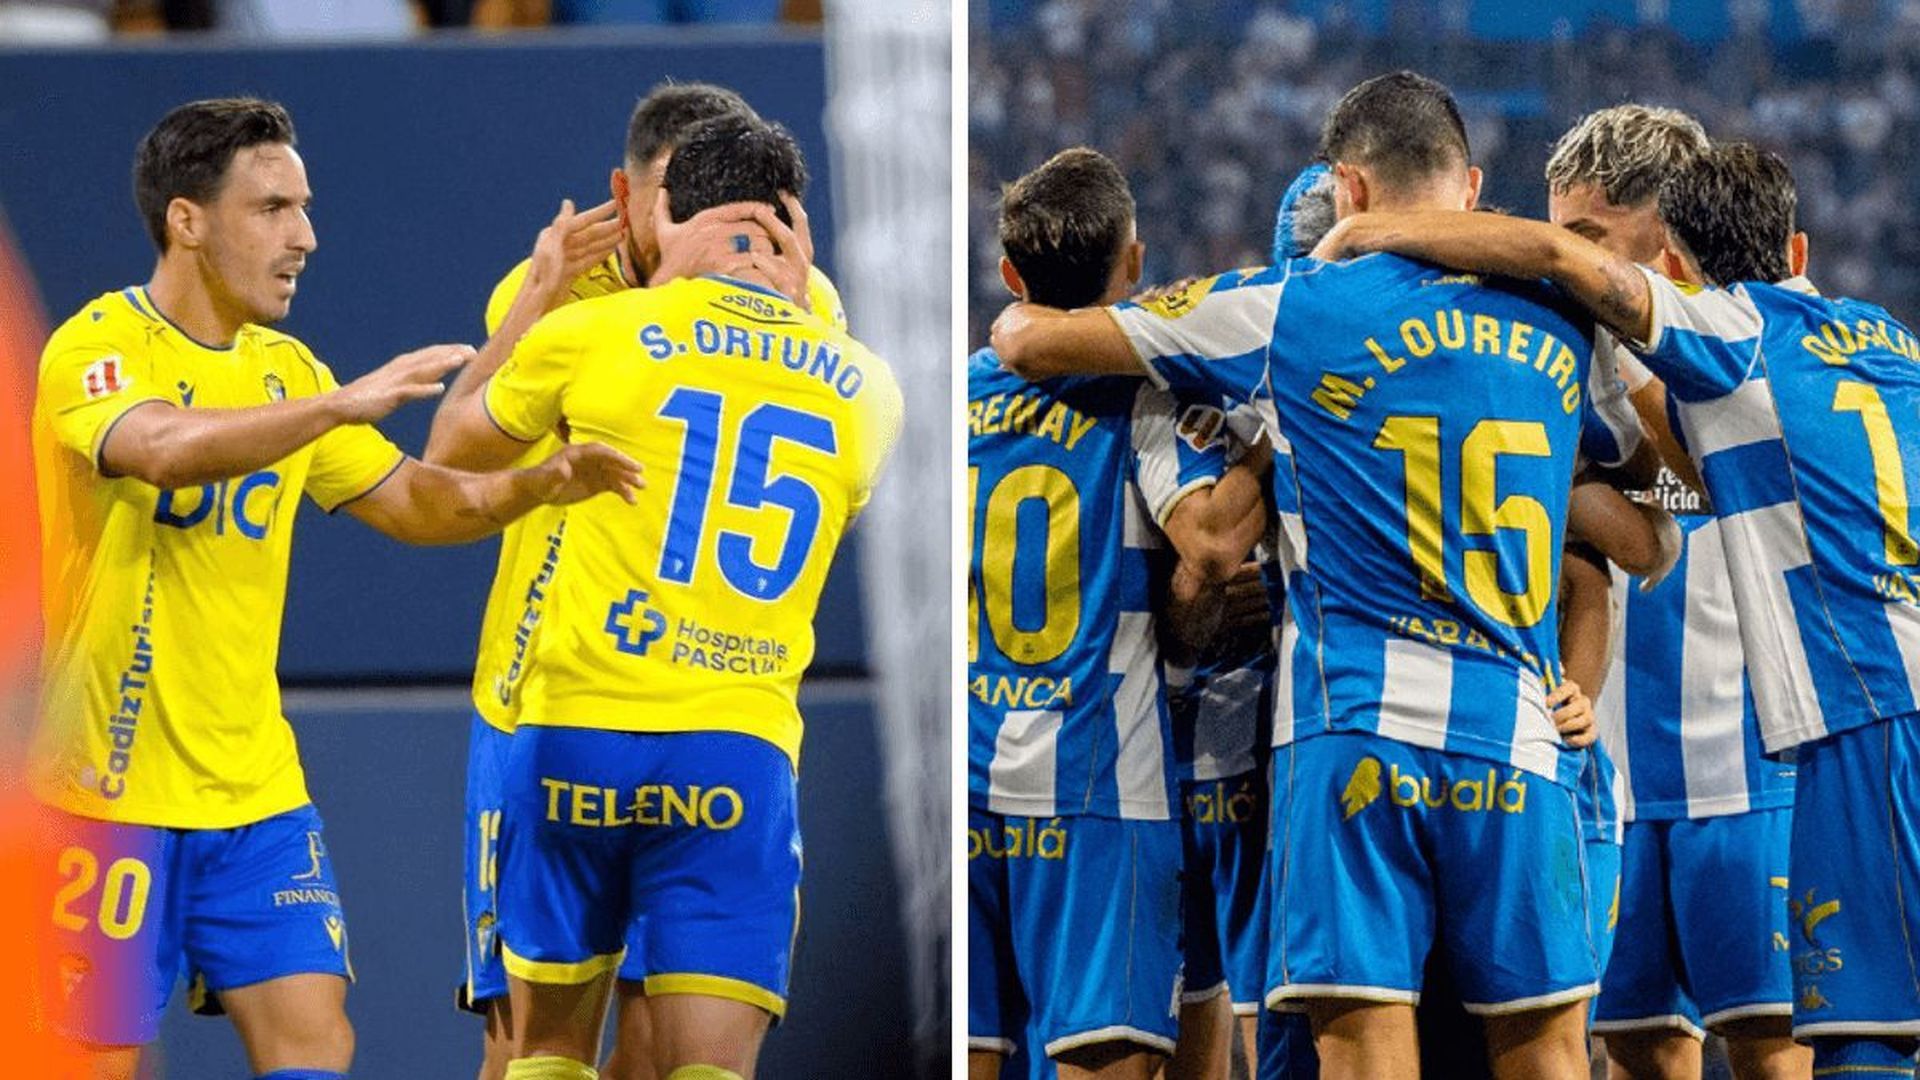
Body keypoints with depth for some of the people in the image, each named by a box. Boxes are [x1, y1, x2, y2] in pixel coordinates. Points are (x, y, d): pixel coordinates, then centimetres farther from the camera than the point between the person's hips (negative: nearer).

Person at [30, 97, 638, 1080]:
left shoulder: (284, 370, 10)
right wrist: (343, 403, -42)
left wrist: (533, 485, -3)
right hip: (112, 788, -6)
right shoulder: (98, 349, -12)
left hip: (254, 788, 6)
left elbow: (410, 501, 16)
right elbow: (165, 448, -33)